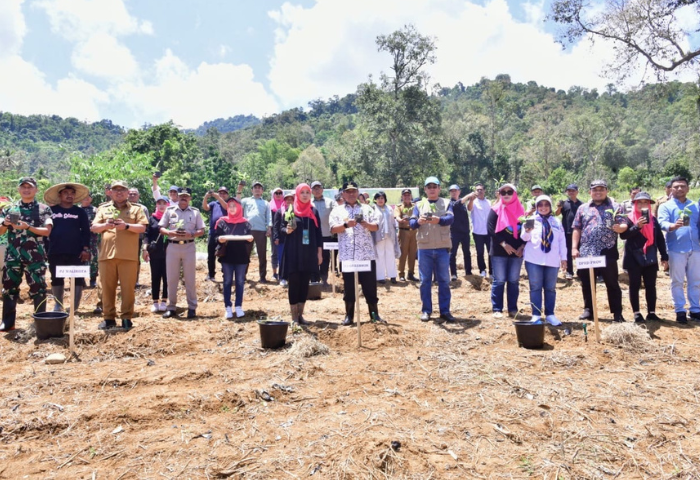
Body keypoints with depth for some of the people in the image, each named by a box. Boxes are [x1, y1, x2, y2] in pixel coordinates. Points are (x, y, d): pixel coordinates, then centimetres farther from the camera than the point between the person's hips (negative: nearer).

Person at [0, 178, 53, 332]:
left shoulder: (44, 209, 3)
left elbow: (47, 231, -6)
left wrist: (27, 227, -19)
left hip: (35, 256, -3)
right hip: (13, 255, 3)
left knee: (38, 289, 0)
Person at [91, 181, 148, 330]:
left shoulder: (136, 209, 11)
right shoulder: (103, 208, 18)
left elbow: (142, 228, -1)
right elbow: (94, 228, 10)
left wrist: (126, 226, -17)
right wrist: (105, 225, -12)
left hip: (128, 255, -2)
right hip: (107, 254, 2)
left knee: (128, 287, -2)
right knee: (107, 287, 5)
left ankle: (127, 318, 6)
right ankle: (108, 318, 14)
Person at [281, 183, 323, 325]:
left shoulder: (314, 211, 8)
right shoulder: (290, 210, -1)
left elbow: (318, 233, 9)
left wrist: (319, 252, 4)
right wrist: (287, 230, -23)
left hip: (309, 253, 3)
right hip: (293, 252, -3)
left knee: (305, 284, 7)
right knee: (294, 284, -1)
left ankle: (300, 314, 17)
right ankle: (294, 317, 7)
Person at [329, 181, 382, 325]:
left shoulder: (367, 209, 11)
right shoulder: (337, 211, 8)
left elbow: (376, 227, 5)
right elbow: (333, 229, -4)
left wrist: (366, 224, -15)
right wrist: (346, 224, -20)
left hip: (367, 254, 1)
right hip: (347, 255, 0)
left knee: (370, 286, 4)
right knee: (349, 287, 6)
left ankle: (374, 314, 13)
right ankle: (349, 315, 15)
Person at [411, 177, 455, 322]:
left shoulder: (446, 203, 6)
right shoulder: (419, 205, 9)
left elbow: (451, 218, -12)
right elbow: (412, 223, -3)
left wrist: (439, 220, -34)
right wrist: (418, 221, -27)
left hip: (442, 248, 0)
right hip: (424, 248, 0)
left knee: (444, 280, 5)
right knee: (425, 280, 5)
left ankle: (445, 311, 13)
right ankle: (426, 310, 13)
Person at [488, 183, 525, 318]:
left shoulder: (520, 210, 8)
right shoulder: (496, 210, -2)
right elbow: (490, 228, -10)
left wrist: (522, 246, -5)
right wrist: (503, 244, -16)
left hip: (516, 252, 3)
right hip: (499, 252, -3)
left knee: (514, 281, 7)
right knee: (499, 281, -1)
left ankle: (513, 309, 16)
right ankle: (497, 309, 6)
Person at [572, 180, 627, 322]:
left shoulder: (615, 207, 7)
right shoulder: (583, 208, 12)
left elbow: (624, 225, 2)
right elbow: (577, 229, 10)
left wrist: (619, 228, -22)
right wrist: (574, 248, 2)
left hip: (607, 253, -2)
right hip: (586, 253, 2)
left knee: (612, 284, 3)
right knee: (587, 284, 9)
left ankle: (617, 313, 11)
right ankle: (588, 310, 21)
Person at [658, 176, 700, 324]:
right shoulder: (666, 206, 0)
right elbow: (662, 223, -16)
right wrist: (673, 226, -38)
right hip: (676, 250, -4)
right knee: (677, 281, 3)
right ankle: (680, 311, 12)